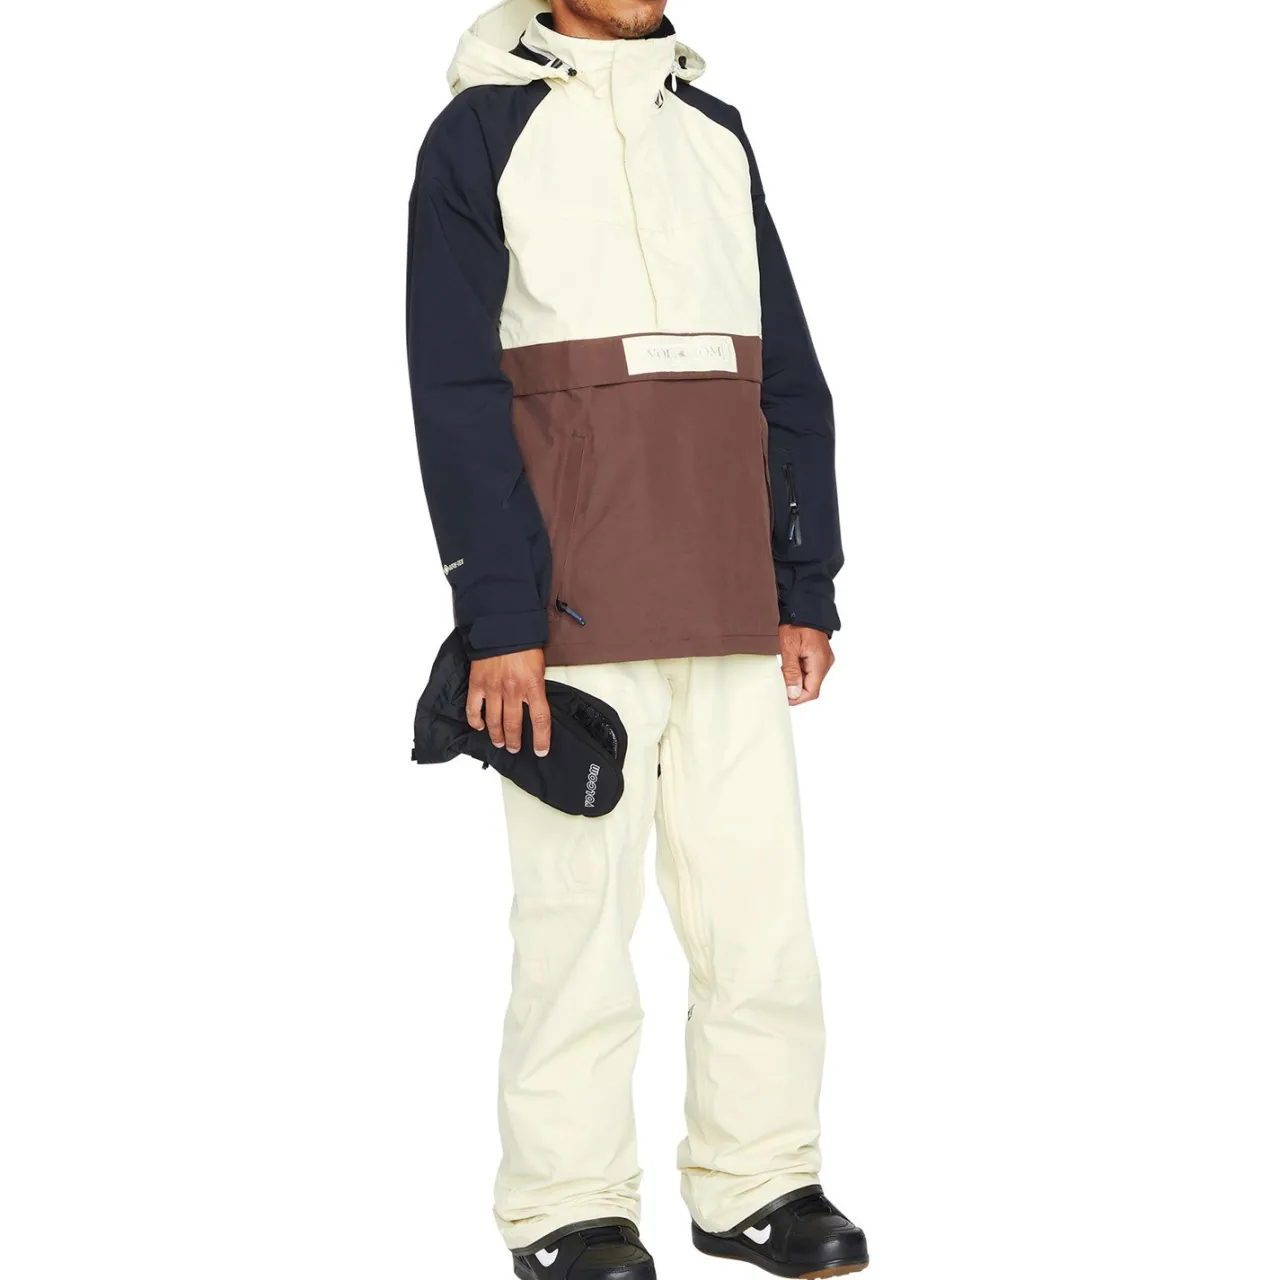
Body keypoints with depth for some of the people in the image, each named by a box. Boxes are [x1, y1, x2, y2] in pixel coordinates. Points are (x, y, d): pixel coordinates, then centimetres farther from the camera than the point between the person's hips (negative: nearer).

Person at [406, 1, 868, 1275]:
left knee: (759, 895, 4)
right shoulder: (482, 131, 2)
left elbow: (789, 379, 16)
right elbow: (457, 391, -5)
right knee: (579, 902, -3)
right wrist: (498, 618, -13)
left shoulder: (717, 131, 17)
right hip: (575, 604, -5)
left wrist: (806, 590, 8)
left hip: (732, 605, 5)